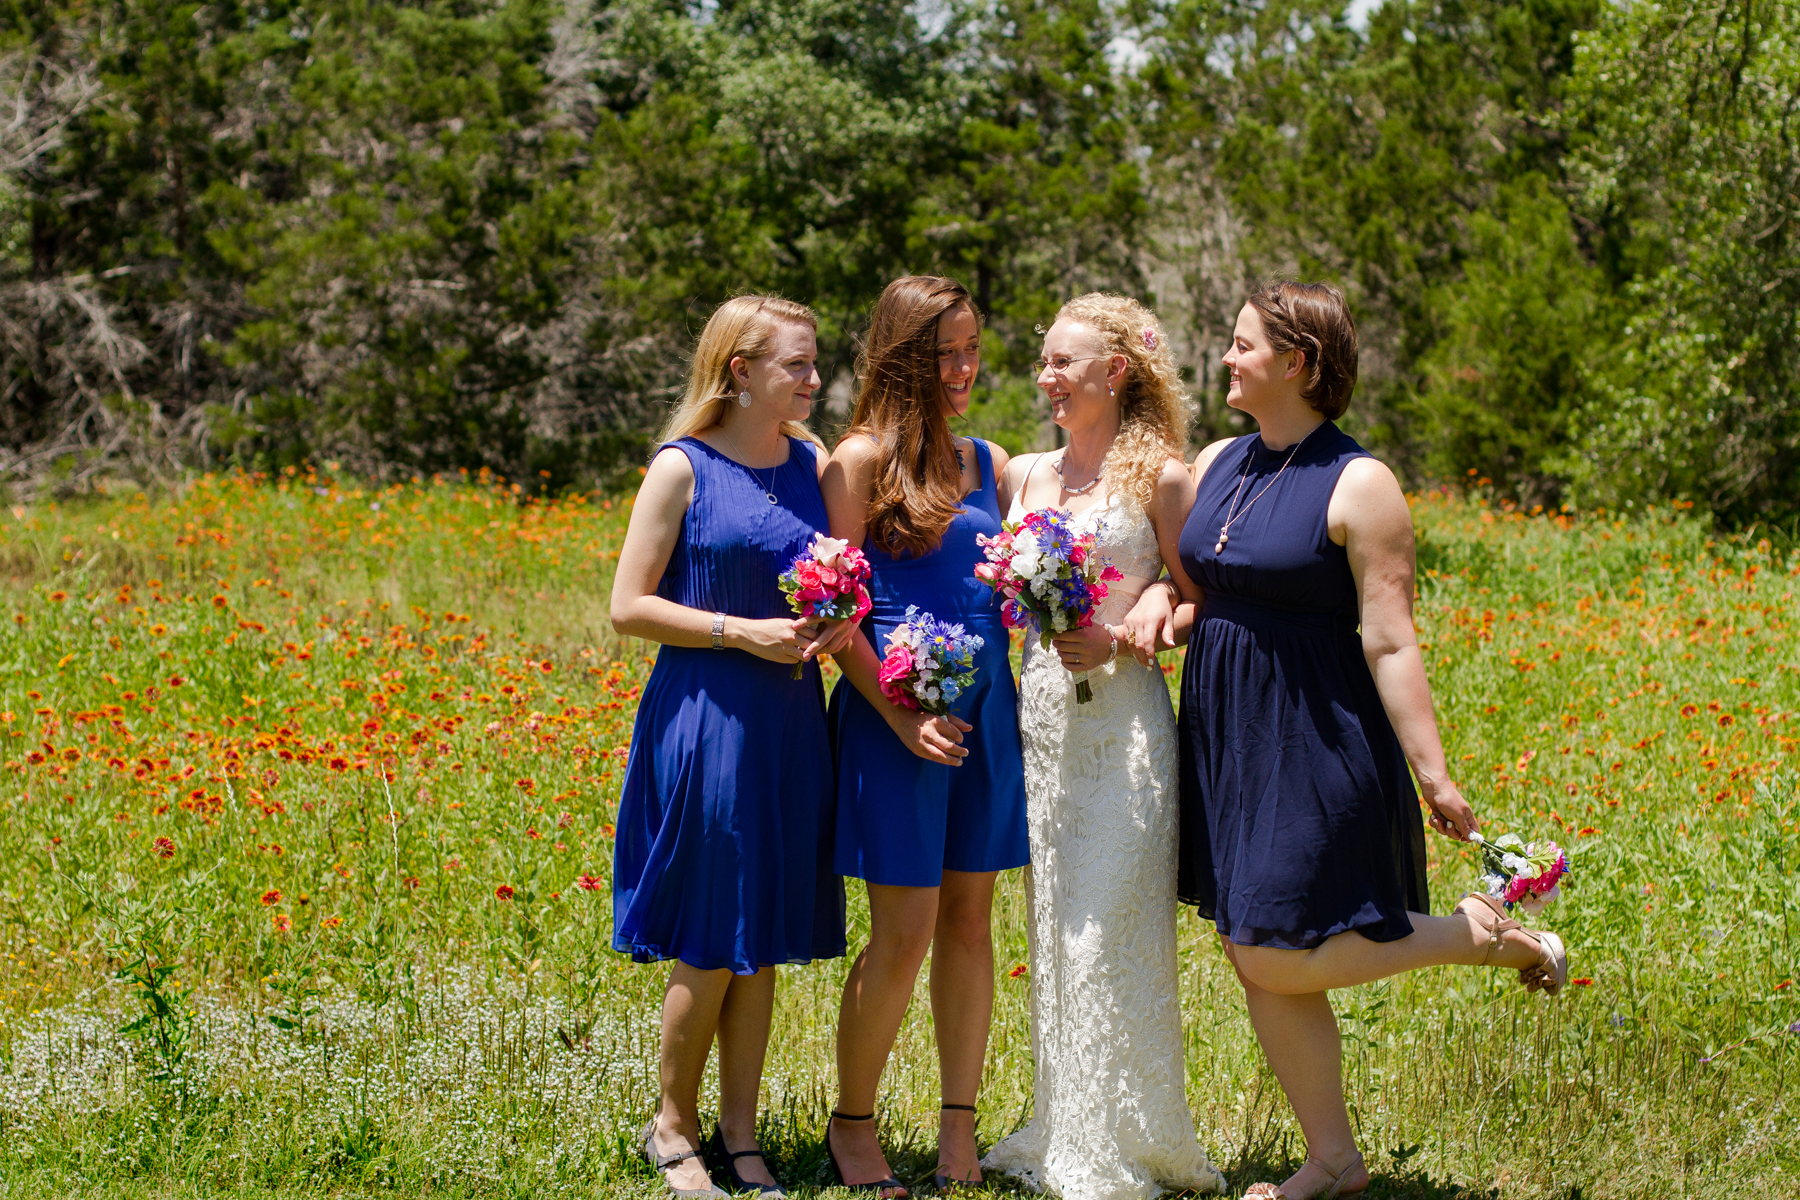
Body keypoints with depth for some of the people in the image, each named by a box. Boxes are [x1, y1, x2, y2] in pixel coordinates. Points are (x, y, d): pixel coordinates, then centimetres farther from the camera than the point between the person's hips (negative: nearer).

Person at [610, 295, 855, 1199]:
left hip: (790, 722, 5)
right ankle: (673, 1126, 20)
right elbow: (629, 608, -8)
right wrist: (740, 631, -17)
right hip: (706, 716, -5)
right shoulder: (683, 468, -7)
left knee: (763, 940, 9)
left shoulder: (812, 463, 7)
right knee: (709, 945, 2)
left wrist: (840, 621, -5)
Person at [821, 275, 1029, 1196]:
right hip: (895, 714, -5)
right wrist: (897, 714, -14)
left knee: (970, 923, 8)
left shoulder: (988, 463, 13)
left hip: (984, 709, 6)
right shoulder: (861, 459, -5)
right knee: (903, 936, -4)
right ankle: (851, 1123, 14)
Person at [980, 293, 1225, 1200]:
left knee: (1109, 933, -6)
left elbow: (1199, 606, -2)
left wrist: (1117, 641, -15)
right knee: (1054, 929, 9)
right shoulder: (1026, 474, 13)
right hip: (1039, 709, 6)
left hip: (1121, 712, -6)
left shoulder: (1158, 473, -3)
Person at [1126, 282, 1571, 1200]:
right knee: (1255, 963, 8)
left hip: (1317, 739, -7)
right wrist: (1160, 605, -4)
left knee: (1275, 958, -10)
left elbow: (1390, 642, -15)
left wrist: (1431, 771, -18)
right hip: (1224, 736, 7)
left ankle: (1481, 934, 9)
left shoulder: (1358, 485, -12)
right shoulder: (1216, 464, 9)